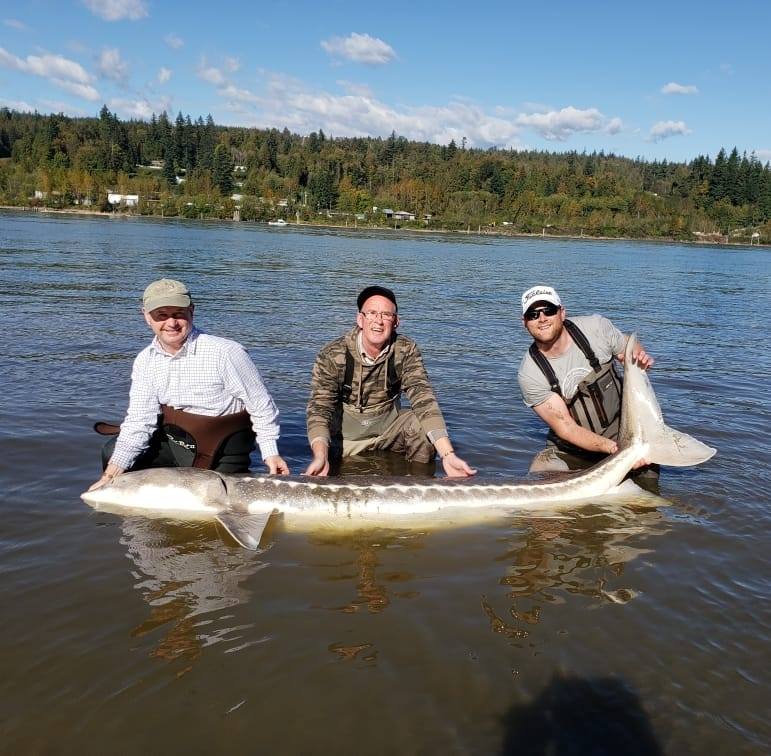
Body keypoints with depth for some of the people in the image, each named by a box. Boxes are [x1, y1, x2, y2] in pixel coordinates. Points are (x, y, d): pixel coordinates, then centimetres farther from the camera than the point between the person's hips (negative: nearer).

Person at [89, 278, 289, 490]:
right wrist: (112, 474, -16)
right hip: (174, 443, 5)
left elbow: (261, 406, -15)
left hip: (222, 457, -5)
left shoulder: (225, 353, -23)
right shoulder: (145, 361, -5)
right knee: (113, 453, 0)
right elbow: (139, 421, -6)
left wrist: (270, 454, -17)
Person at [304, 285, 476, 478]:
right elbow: (320, 407, -24)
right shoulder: (332, 356, -18)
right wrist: (320, 457, -44)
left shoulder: (406, 351, -13)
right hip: (346, 433, -1)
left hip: (389, 425, 1)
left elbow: (423, 398, -24)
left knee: (422, 426, -23)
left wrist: (447, 454, -38)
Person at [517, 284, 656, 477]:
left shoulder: (596, 326, -12)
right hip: (570, 452, -1)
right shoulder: (529, 374, -19)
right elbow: (565, 427, -20)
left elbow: (632, 350, 6)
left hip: (622, 433, 1)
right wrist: (616, 449, -31)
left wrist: (641, 358, -20)